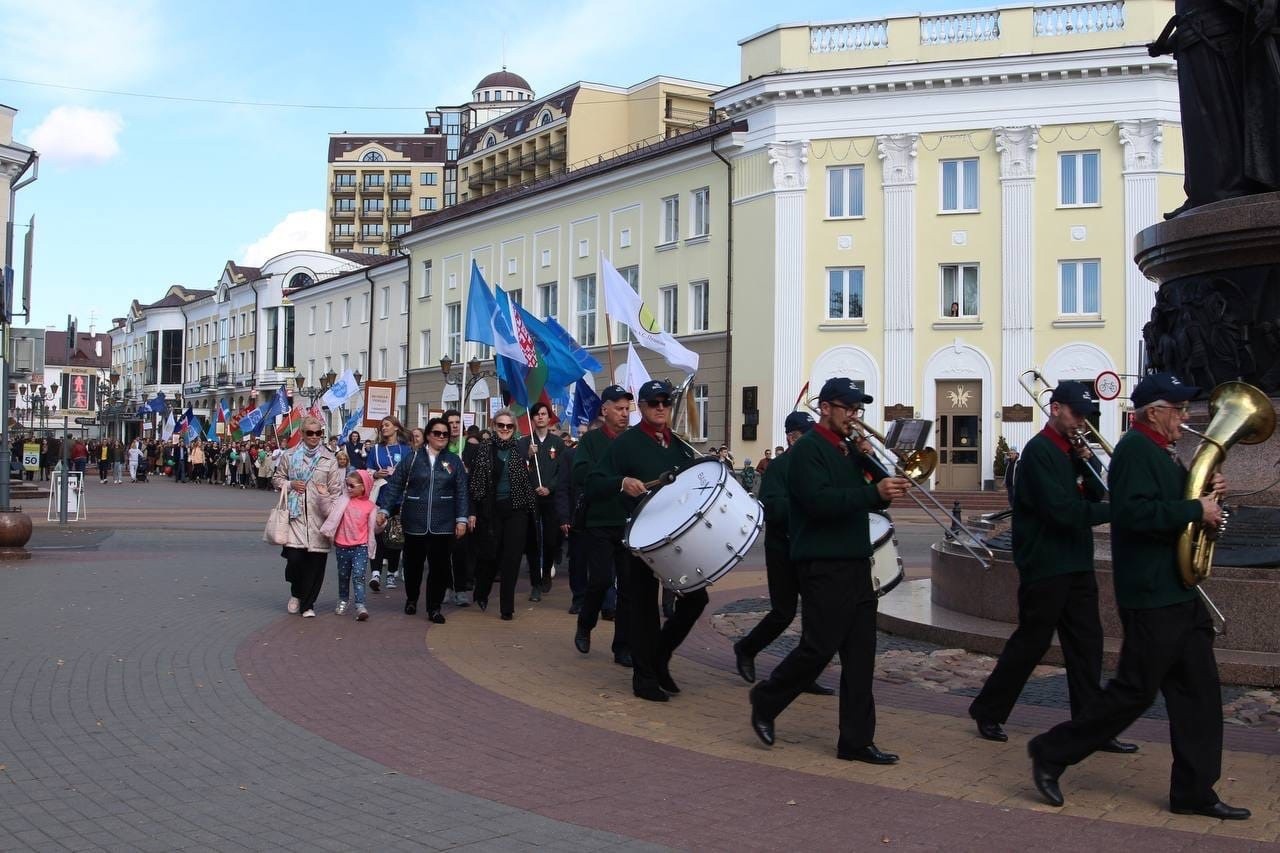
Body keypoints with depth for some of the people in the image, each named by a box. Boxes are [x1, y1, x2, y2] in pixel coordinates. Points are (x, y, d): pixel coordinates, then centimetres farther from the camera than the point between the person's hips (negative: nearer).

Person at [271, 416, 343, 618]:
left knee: (316, 562, -1)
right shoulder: (289, 456, 7)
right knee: (294, 557, -10)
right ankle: (296, 593, 20)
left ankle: (307, 604, 13)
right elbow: (277, 478, 17)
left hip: (319, 517, 0)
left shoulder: (329, 460, 5)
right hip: (295, 515, 0)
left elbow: (336, 490, 5)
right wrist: (290, 485, -3)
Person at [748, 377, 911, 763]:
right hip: (824, 567, -8)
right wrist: (874, 491, -30)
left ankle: (856, 740, 10)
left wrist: (888, 485, -4)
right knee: (819, 648, -4)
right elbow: (819, 501, -23)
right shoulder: (807, 449, -8)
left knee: (860, 654, 5)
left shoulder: (850, 450, 17)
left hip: (856, 564, 8)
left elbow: (876, 497, 16)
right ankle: (766, 700, 19)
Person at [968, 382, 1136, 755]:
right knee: (1031, 643, 0)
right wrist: (1113, 511, -21)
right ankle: (988, 712, 15)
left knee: (1086, 644, 6)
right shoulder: (1039, 451, -13)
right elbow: (1060, 510, -22)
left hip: (1076, 563, 8)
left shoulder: (1073, 450, 14)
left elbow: (1096, 494, 9)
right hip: (1045, 565, -8)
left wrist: (1089, 461, -5)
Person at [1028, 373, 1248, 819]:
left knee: (1198, 693, 9)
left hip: (1179, 594, 10)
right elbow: (1136, 513, -27)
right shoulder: (1135, 449, -14)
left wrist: (1208, 493, 5)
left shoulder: (1160, 452, 17)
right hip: (1151, 595, -10)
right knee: (1135, 691, -4)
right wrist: (1196, 509, -20)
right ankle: (1052, 754, 8)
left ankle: (1195, 792, 15)